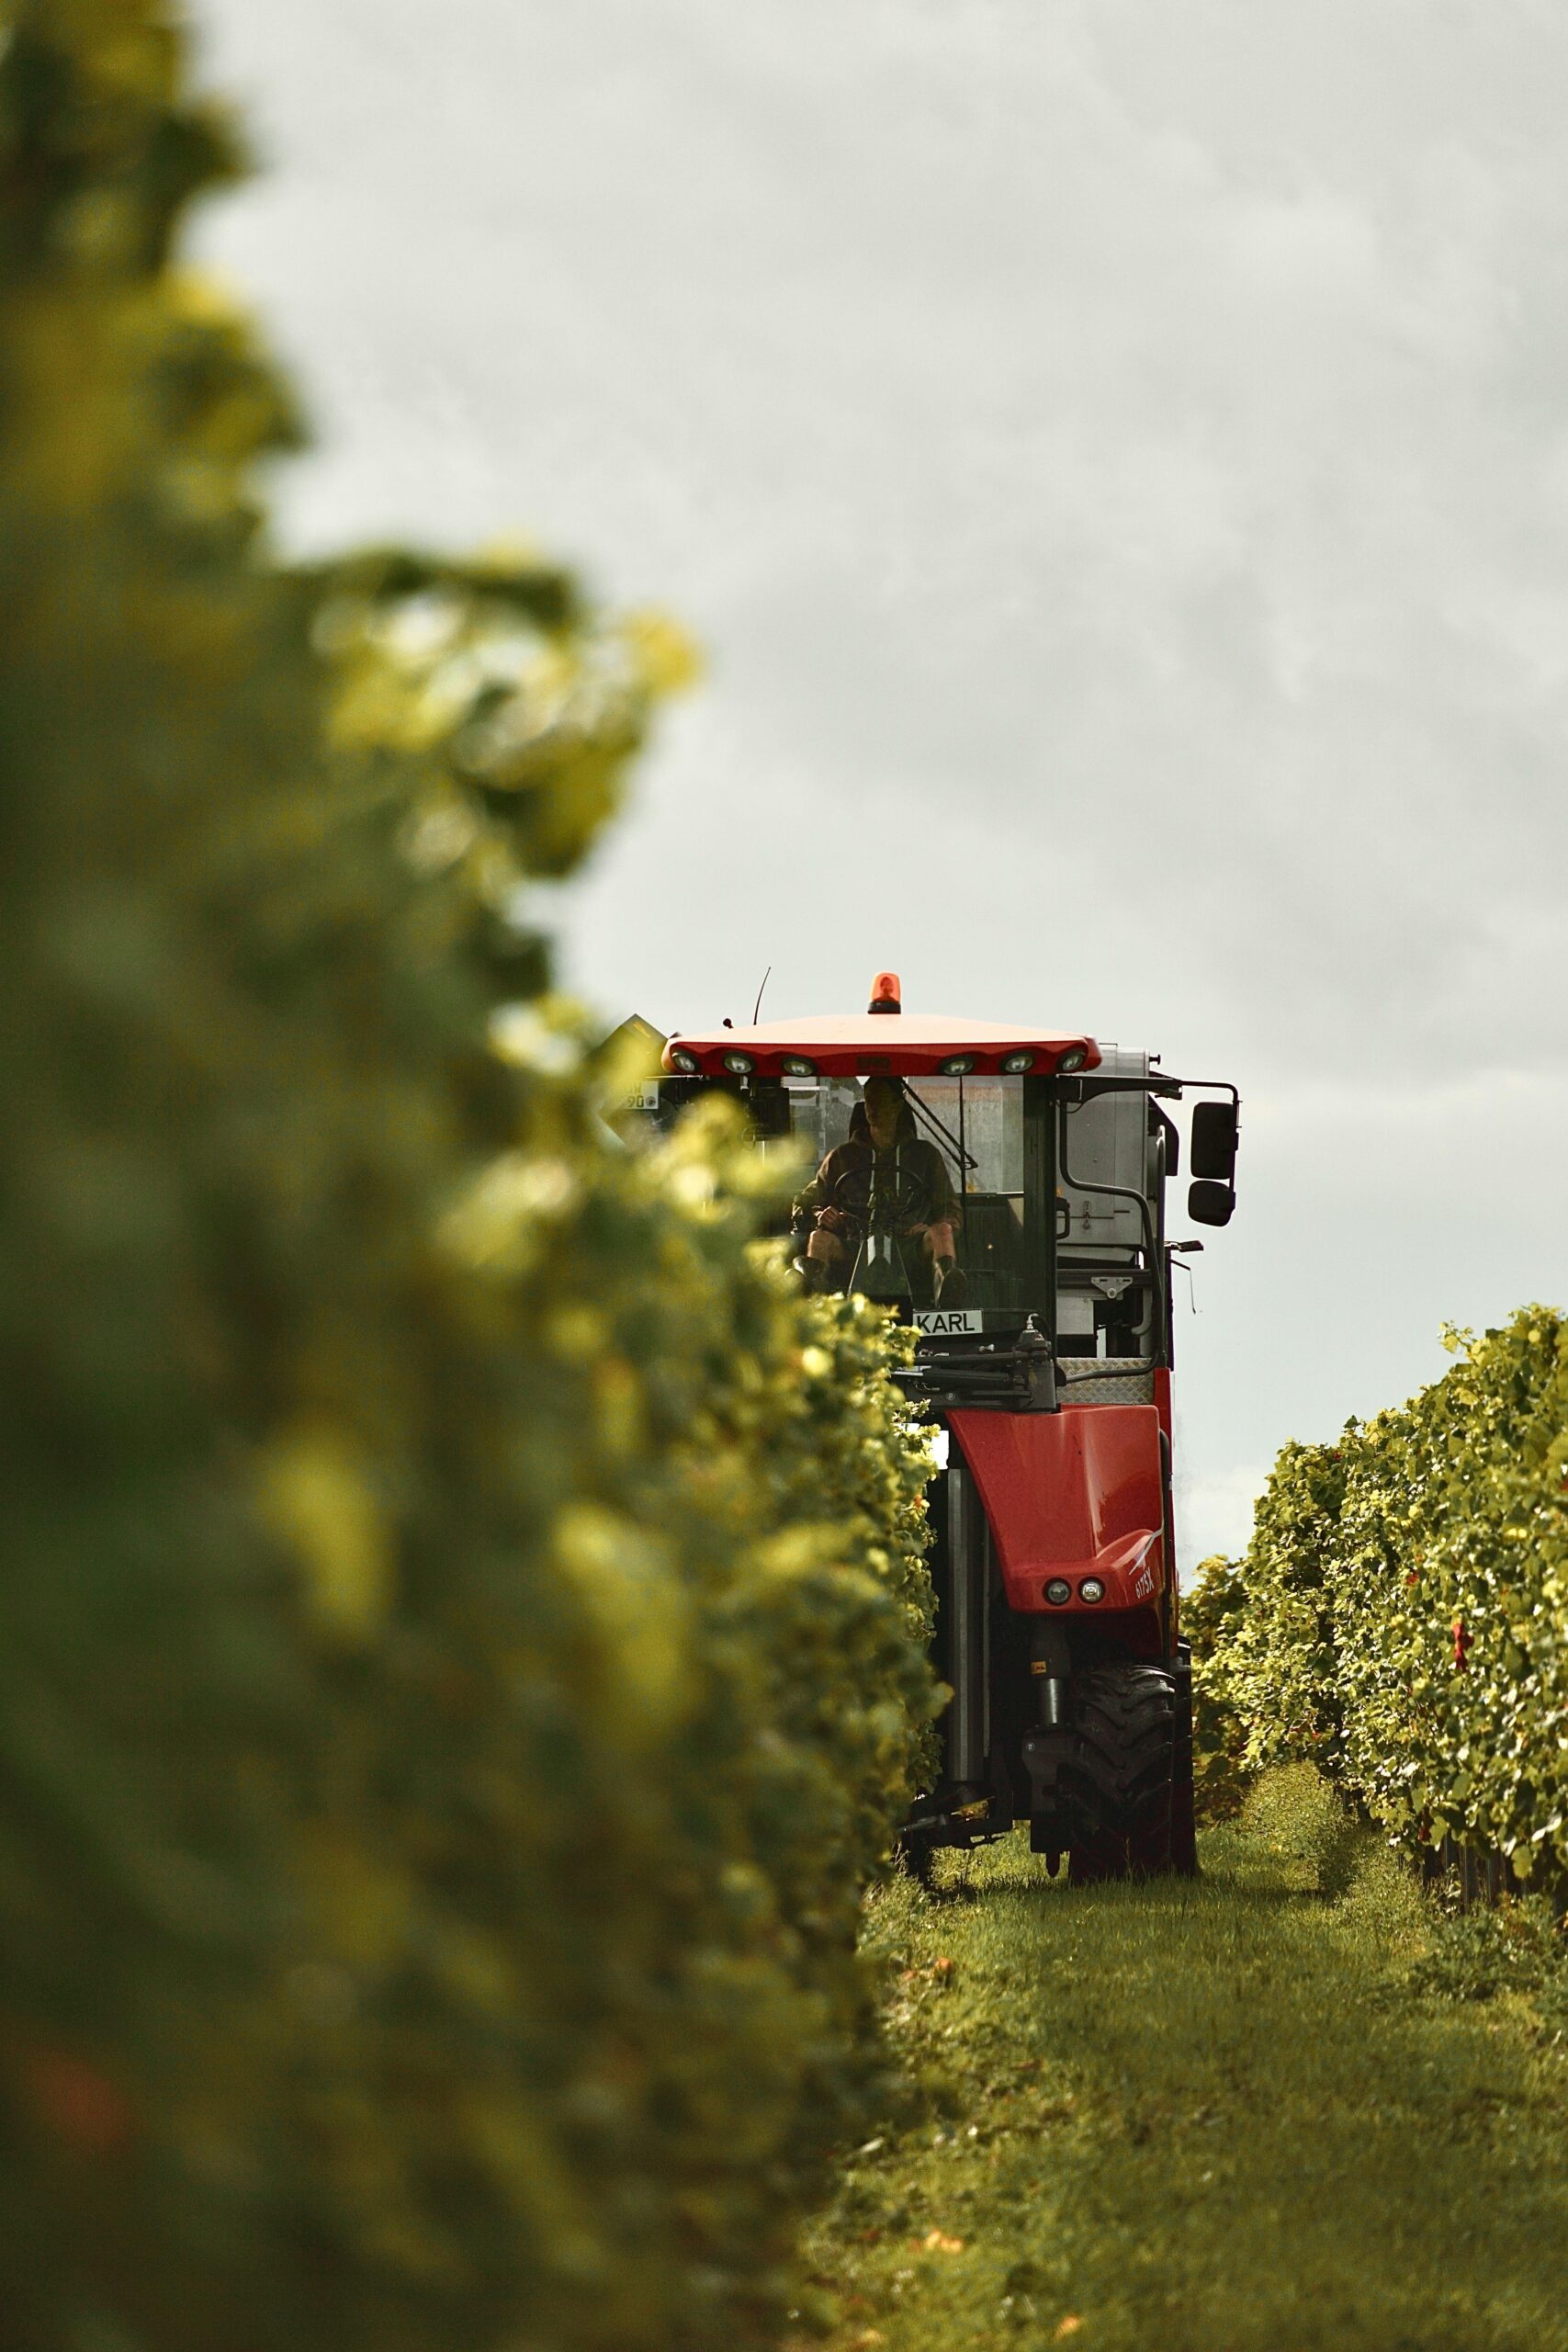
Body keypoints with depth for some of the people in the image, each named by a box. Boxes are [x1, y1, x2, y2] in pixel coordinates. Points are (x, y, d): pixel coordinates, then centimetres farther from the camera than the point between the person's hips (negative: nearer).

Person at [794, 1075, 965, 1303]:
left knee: (941, 1231, -32)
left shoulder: (924, 1154, 23)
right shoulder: (843, 1156, 24)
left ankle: (944, 1282, -63)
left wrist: (934, 1228, -5)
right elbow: (804, 1204, 24)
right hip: (855, 1251, 0)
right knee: (820, 1238, -30)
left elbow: (949, 1211, 20)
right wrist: (819, 1216, -2)